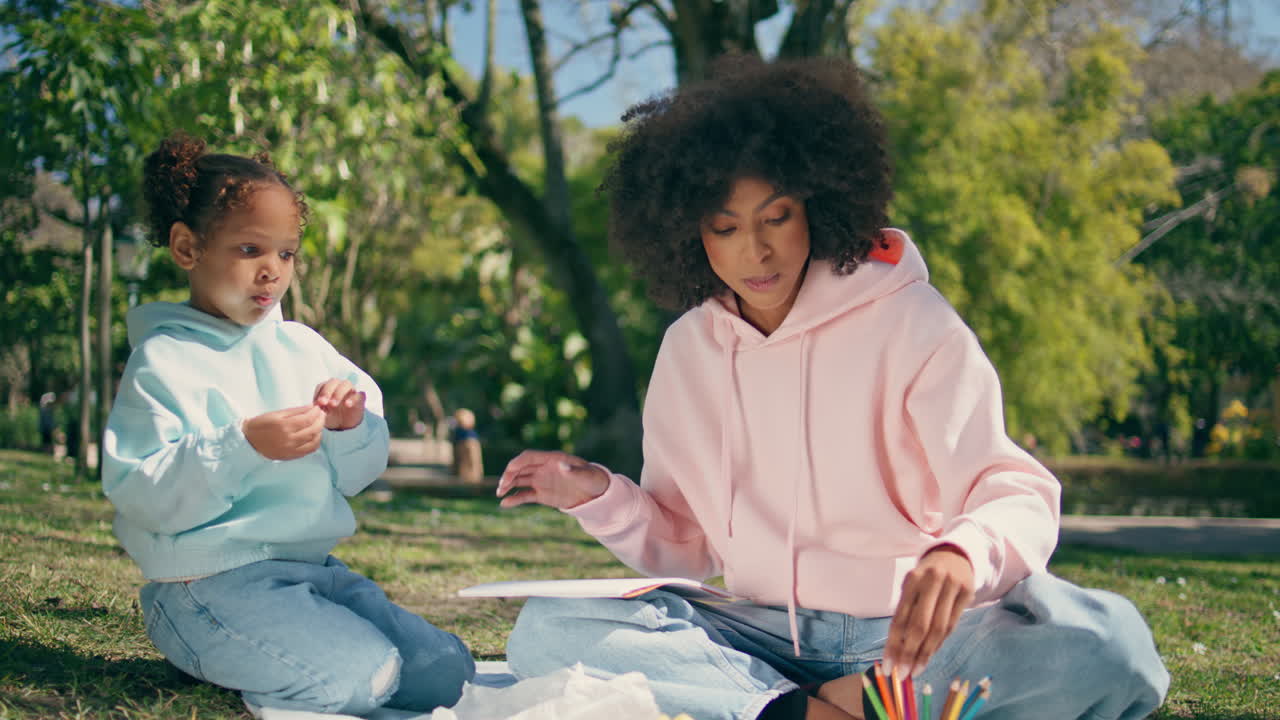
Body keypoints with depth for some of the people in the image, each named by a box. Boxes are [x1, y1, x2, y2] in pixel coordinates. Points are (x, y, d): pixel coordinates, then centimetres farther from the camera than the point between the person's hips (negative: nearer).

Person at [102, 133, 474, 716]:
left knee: (445, 671, -2)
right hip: (214, 580, -7)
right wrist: (243, 448, -28)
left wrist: (352, 430, -9)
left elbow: (354, 476, 14)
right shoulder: (164, 360, -7)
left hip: (316, 568, 7)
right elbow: (139, 495, -17)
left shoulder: (302, 348, 12)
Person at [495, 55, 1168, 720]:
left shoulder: (909, 321, -6)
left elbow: (1017, 496, -14)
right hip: (769, 636, 3)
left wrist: (963, 554, -37)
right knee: (548, 630, -20)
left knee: (1106, 641, -32)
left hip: (910, 636, -3)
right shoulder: (686, 352, 7)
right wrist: (600, 496, -7)